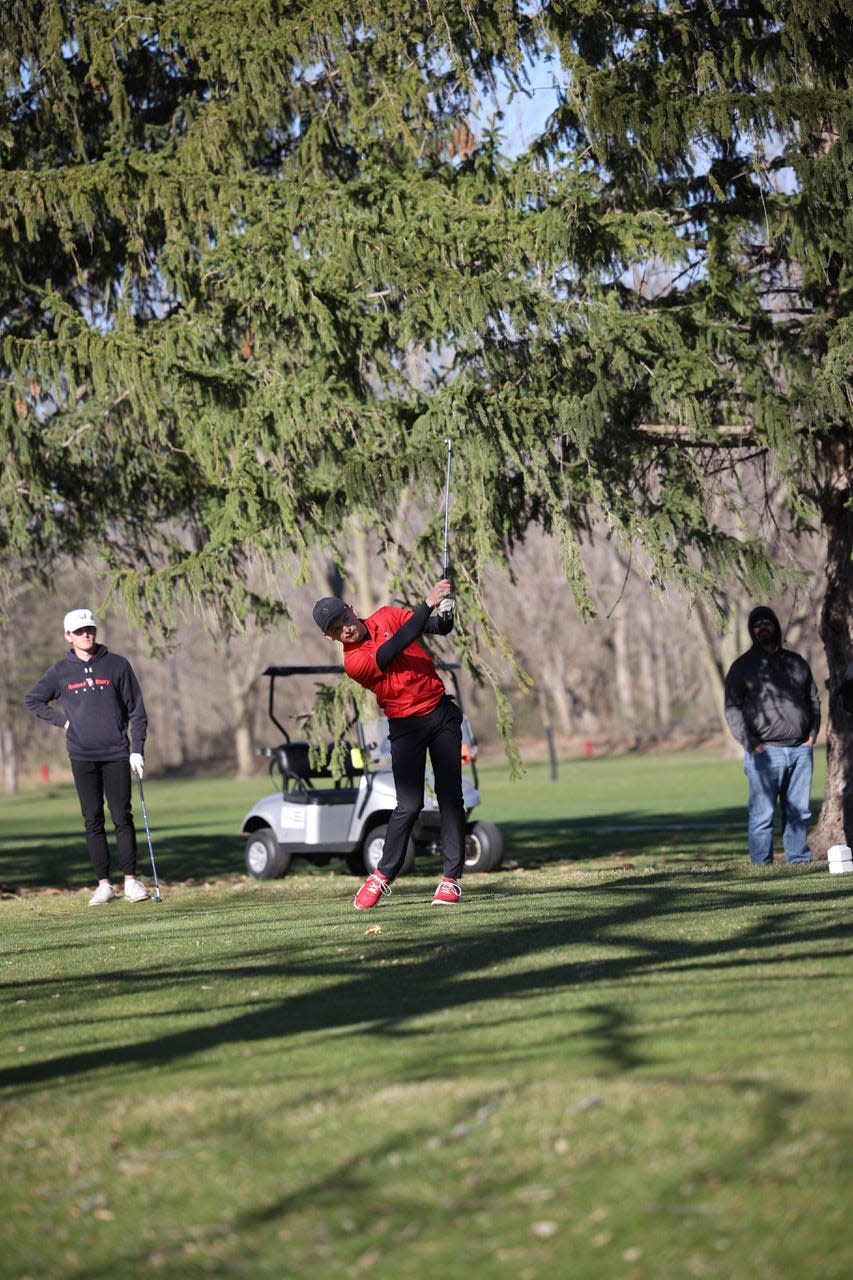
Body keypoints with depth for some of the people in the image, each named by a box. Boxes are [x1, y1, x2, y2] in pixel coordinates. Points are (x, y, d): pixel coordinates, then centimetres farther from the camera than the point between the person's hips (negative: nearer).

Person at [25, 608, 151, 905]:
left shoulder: (117, 665, 2)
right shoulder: (61, 671, 4)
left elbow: (136, 709, 4)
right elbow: (33, 700, 16)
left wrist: (137, 749, -3)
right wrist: (62, 721, 4)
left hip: (116, 754, -1)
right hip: (82, 756, 1)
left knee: (122, 818, -3)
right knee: (93, 821, 3)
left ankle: (131, 881, 3)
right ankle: (104, 884, 6)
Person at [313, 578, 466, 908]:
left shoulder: (387, 616, 2)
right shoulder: (354, 662, -13)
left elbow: (437, 628, -3)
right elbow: (395, 648, -26)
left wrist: (444, 616, -28)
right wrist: (428, 604, -31)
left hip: (441, 711, 3)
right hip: (406, 727, -3)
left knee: (450, 796, -4)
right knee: (409, 806, -12)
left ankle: (452, 877, 0)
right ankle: (383, 877, 5)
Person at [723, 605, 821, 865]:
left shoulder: (796, 662, 16)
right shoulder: (743, 666, 4)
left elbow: (813, 699, 23)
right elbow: (732, 709, -1)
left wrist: (812, 733, 9)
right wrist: (750, 743, -11)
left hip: (800, 749, 4)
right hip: (765, 752, -4)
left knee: (799, 811, 6)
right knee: (762, 812, -7)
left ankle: (800, 858, 12)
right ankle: (761, 863, -4)